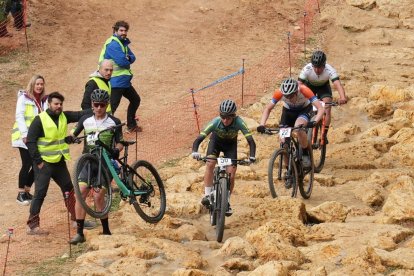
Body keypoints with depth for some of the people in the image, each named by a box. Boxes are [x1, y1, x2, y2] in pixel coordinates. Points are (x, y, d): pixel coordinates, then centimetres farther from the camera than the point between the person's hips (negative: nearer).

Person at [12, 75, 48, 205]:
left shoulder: (44, 100, 11)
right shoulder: (24, 98, -4)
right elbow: (19, 116, -10)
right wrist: (25, 134, -18)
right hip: (24, 137, -5)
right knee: (27, 164, -10)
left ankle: (26, 191, 17)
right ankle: (20, 194, -1)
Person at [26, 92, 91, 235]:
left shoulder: (64, 116, 5)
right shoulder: (40, 119, -12)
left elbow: (80, 115, -2)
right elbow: (30, 141, -13)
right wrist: (38, 161, -16)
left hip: (59, 162, 7)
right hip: (44, 163, -7)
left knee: (69, 189, 13)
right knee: (40, 193, -9)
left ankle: (76, 219, 24)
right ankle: (32, 226, -7)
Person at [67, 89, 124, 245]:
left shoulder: (114, 122, -3)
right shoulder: (86, 120, 5)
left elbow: (120, 142, -2)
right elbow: (75, 134, 13)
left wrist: (116, 150, -23)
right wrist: (70, 137, -11)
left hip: (106, 161, -3)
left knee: (98, 197, -11)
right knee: (80, 193, -12)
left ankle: (106, 232, 6)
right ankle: (80, 233, -9)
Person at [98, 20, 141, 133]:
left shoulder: (123, 43, 14)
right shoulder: (113, 44, -18)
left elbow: (132, 58, 9)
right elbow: (122, 61, -26)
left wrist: (127, 58, -15)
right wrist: (128, 61, -3)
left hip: (124, 80, 10)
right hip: (116, 82, -10)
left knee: (135, 99, 23)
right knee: (112, 106, -14)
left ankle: (131, 125, 35)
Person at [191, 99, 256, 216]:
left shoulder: (239, 122, -35)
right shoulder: (215, 122, -35)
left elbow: (251, 140, -36)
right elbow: (199, 138, -38)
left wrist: (252, 156, -53)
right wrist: (195, 152, -56)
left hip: (231, 144, 0)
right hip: (216, 141, 0)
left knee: (231, 175, -10)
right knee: (210, 164, -27)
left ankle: (227, 202, 9)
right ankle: (207, 195, -18)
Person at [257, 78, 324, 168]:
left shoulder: (304, 90, -37)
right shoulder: (279, 92, -31)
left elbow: (320, 108, -39)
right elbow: (267, 109, -19)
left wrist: (314, 122, -56)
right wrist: (262, 125, -35)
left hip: (304, 109, -3)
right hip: (288, 110, 3)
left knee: (298, 128, -35)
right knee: (283, 142, -11)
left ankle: (306, 155, -12)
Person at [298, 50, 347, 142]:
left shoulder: (330, 70, -37)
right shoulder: (307, 69, -36)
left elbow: (337, 84, -49)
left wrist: (342, 97, -68)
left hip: (323, 87, 0)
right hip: (309, 86, 0)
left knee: (327, 109, -18)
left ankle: (324, 135, -8)